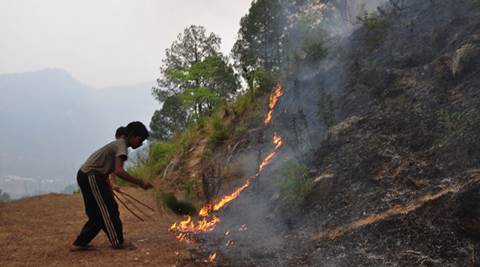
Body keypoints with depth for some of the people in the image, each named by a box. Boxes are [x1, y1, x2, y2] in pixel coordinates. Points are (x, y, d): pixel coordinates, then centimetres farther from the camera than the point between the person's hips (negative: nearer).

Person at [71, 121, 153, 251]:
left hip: (86, 176, 10)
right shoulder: (122, 145, -14)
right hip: (91, 176, -10)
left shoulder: (118, 144, 16)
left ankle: (79, 243, 18)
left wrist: (108, 189, 22)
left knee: (98, 213, 13)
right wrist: (140, 183, -26)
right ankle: (118, 242, 3)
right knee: (108, 209, -5)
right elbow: (118, 171, -28)